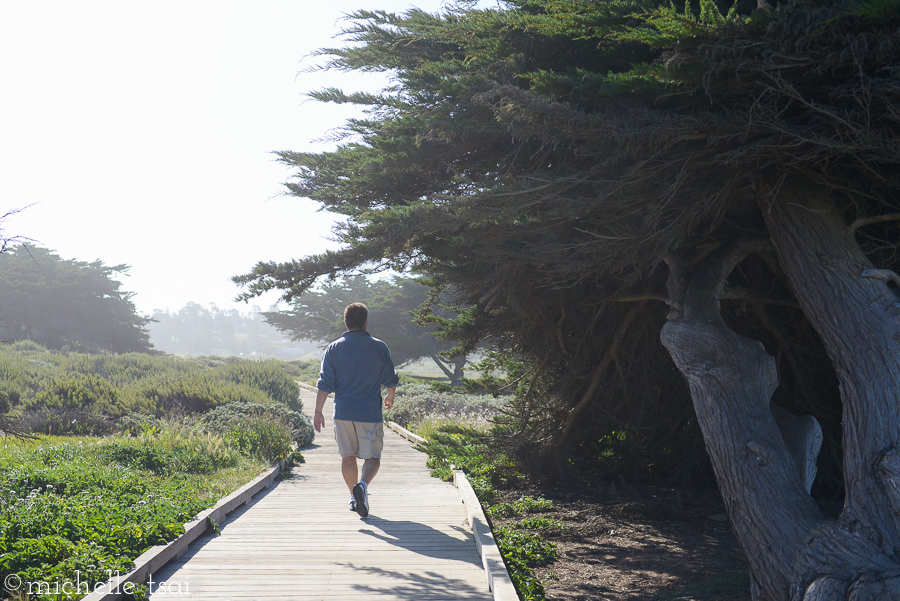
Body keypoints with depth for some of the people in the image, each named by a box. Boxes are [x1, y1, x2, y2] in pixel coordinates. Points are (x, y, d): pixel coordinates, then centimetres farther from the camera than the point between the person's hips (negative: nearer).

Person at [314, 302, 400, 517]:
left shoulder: (334, 348, 0)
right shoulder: (379, 347, -1)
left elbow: (325, 384, -2)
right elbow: (390, 379, 6)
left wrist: (318, 412, 3)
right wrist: (390, 397, 26)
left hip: (343, 412, 2)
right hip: (370, 413, -2)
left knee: (348, 456, 14)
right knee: (372, 457, 4)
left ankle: (354, 497, 19)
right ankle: (363, 485, -23)